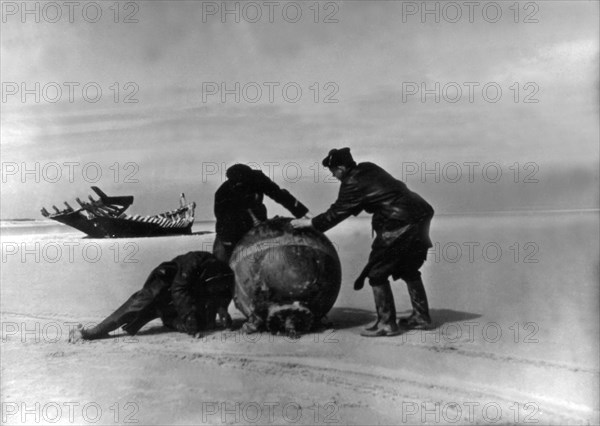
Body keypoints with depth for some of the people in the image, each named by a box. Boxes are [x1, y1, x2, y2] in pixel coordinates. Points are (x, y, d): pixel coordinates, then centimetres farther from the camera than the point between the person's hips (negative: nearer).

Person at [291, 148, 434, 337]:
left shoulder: (353, 184, -10)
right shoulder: (369, 169, 16)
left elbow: (337, 213, -2)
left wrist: (310, 223, 10)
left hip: (400, 223, -9)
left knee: (376, 272, 0)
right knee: (408, 269, 22)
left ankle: (386, 323, 3)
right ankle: (421, 316, 28)